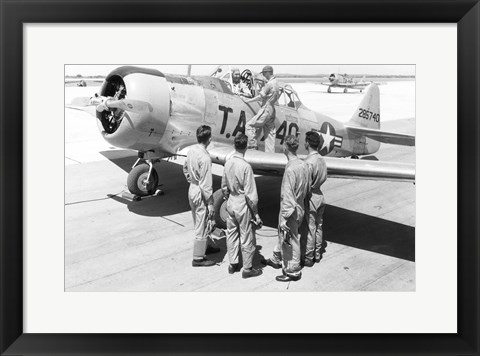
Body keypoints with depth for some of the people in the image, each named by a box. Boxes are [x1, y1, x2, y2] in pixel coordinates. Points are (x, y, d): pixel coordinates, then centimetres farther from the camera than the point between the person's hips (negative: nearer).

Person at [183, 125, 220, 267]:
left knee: (199, 223, 24)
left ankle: (204, 247, 44)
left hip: (192, 190, 9)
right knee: (202, 227, 5)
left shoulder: (192, 150, -1)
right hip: (200, 194, -9)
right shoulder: (205, 158, -26)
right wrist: (210, 204, -17)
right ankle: (198, 258, 18)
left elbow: (185, 168, 16)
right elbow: (206, 185, -24)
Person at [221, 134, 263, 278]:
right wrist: (256, 214, -12)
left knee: (231, 234, 19)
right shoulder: (245, 166, -23)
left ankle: (232, 264, 34)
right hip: (243, 206, -6)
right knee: (247, 238, 9)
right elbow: (250, 194, -20)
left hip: (231, 205, 7)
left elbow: (224, 186, 7)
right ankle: (247, 269, 22)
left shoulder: (228, 163, -3)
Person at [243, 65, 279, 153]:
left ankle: (253, 146, -5)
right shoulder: (275, 82, 15)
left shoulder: (269, 83, -14)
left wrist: (248, 101, -7)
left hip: (266, 109, -10)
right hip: (271, 109, 10)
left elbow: (261, 96, -15)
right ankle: (270, 154, 12)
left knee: (250, 125, -5)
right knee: (270, 133, 10)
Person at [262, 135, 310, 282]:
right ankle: (276, 259, 45)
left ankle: (293, 271, 22)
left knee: (290, 241, 7)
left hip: (291, 211, -9)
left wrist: (284, 218, -20)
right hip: (299, 208, 9)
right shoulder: (303, 165, 0)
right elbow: (307, 187, 9)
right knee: (282, 235, 26)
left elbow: (288, 195, -25)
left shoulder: (290, 169, -25)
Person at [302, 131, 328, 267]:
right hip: (320, 195, 8)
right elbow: (323, 178, 10)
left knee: (311, 229, 1)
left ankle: (309, 258, 13)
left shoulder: (309, 162, -22)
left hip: (311, 198, -8)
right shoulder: (321, 159, 3)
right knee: (319, 226, 16)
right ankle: (317, 255, 29)